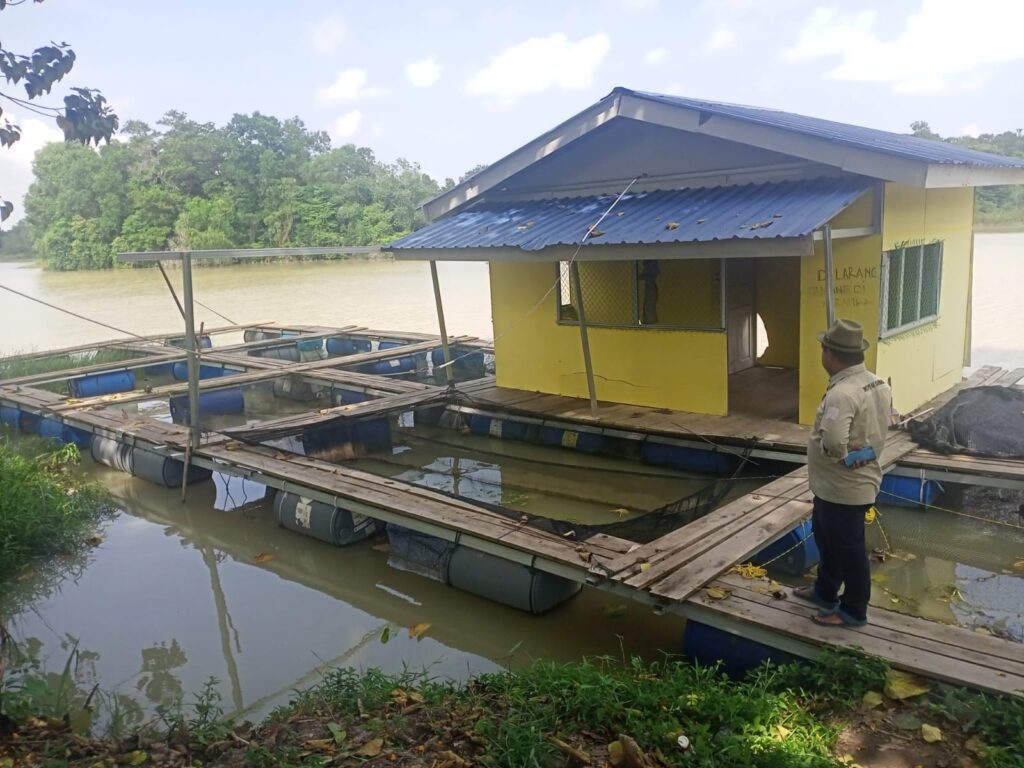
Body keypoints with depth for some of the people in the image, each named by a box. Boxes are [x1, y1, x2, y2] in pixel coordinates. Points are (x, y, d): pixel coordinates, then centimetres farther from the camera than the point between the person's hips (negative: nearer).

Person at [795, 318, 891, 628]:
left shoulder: (842, 393, -29)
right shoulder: (878, 384, 3)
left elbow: (832, 442, -41)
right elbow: (880, 427, 13)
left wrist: (842, 455, -20)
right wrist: (856, 449, 3)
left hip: (843, 489, -10)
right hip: (858, 481, 10)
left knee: (848, 549, 8)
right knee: (827, 538, 25)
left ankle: (853, 611, 25)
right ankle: (825, 592, 43)